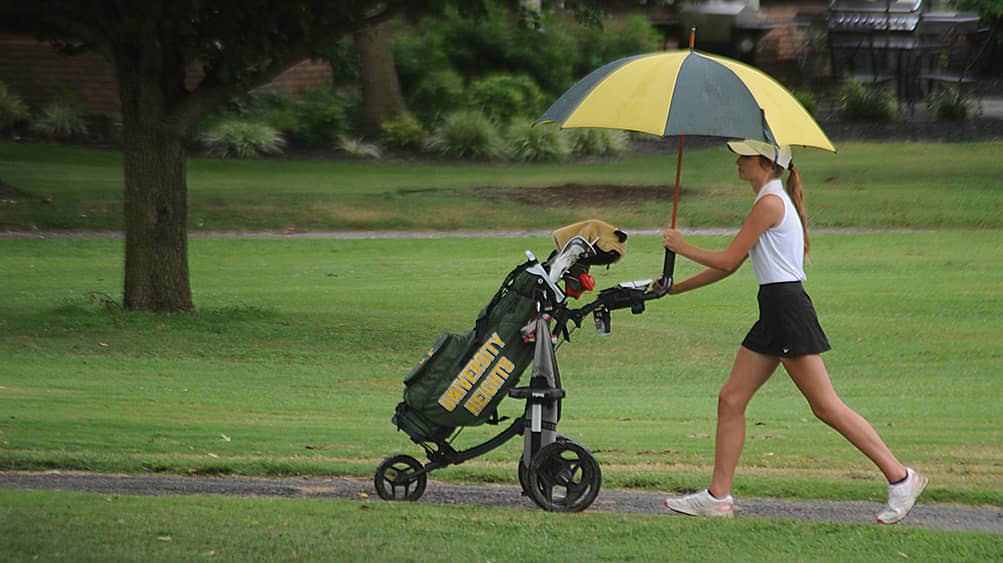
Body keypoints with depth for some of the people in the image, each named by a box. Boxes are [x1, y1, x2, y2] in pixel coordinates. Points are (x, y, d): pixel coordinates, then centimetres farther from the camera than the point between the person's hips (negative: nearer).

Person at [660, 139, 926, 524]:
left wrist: (683, 248, 4)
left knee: (826, 406, -8)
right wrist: (678, 288, 27)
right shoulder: (775, 201, 19)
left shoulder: (769, 203, -12)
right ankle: (718, 496, 10)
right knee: (731, 399, 8)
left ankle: (900, 478, -5)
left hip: (788, 308, -10)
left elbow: (728, 260, -11)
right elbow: (731, 266, 23)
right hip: (774, 312, 10)